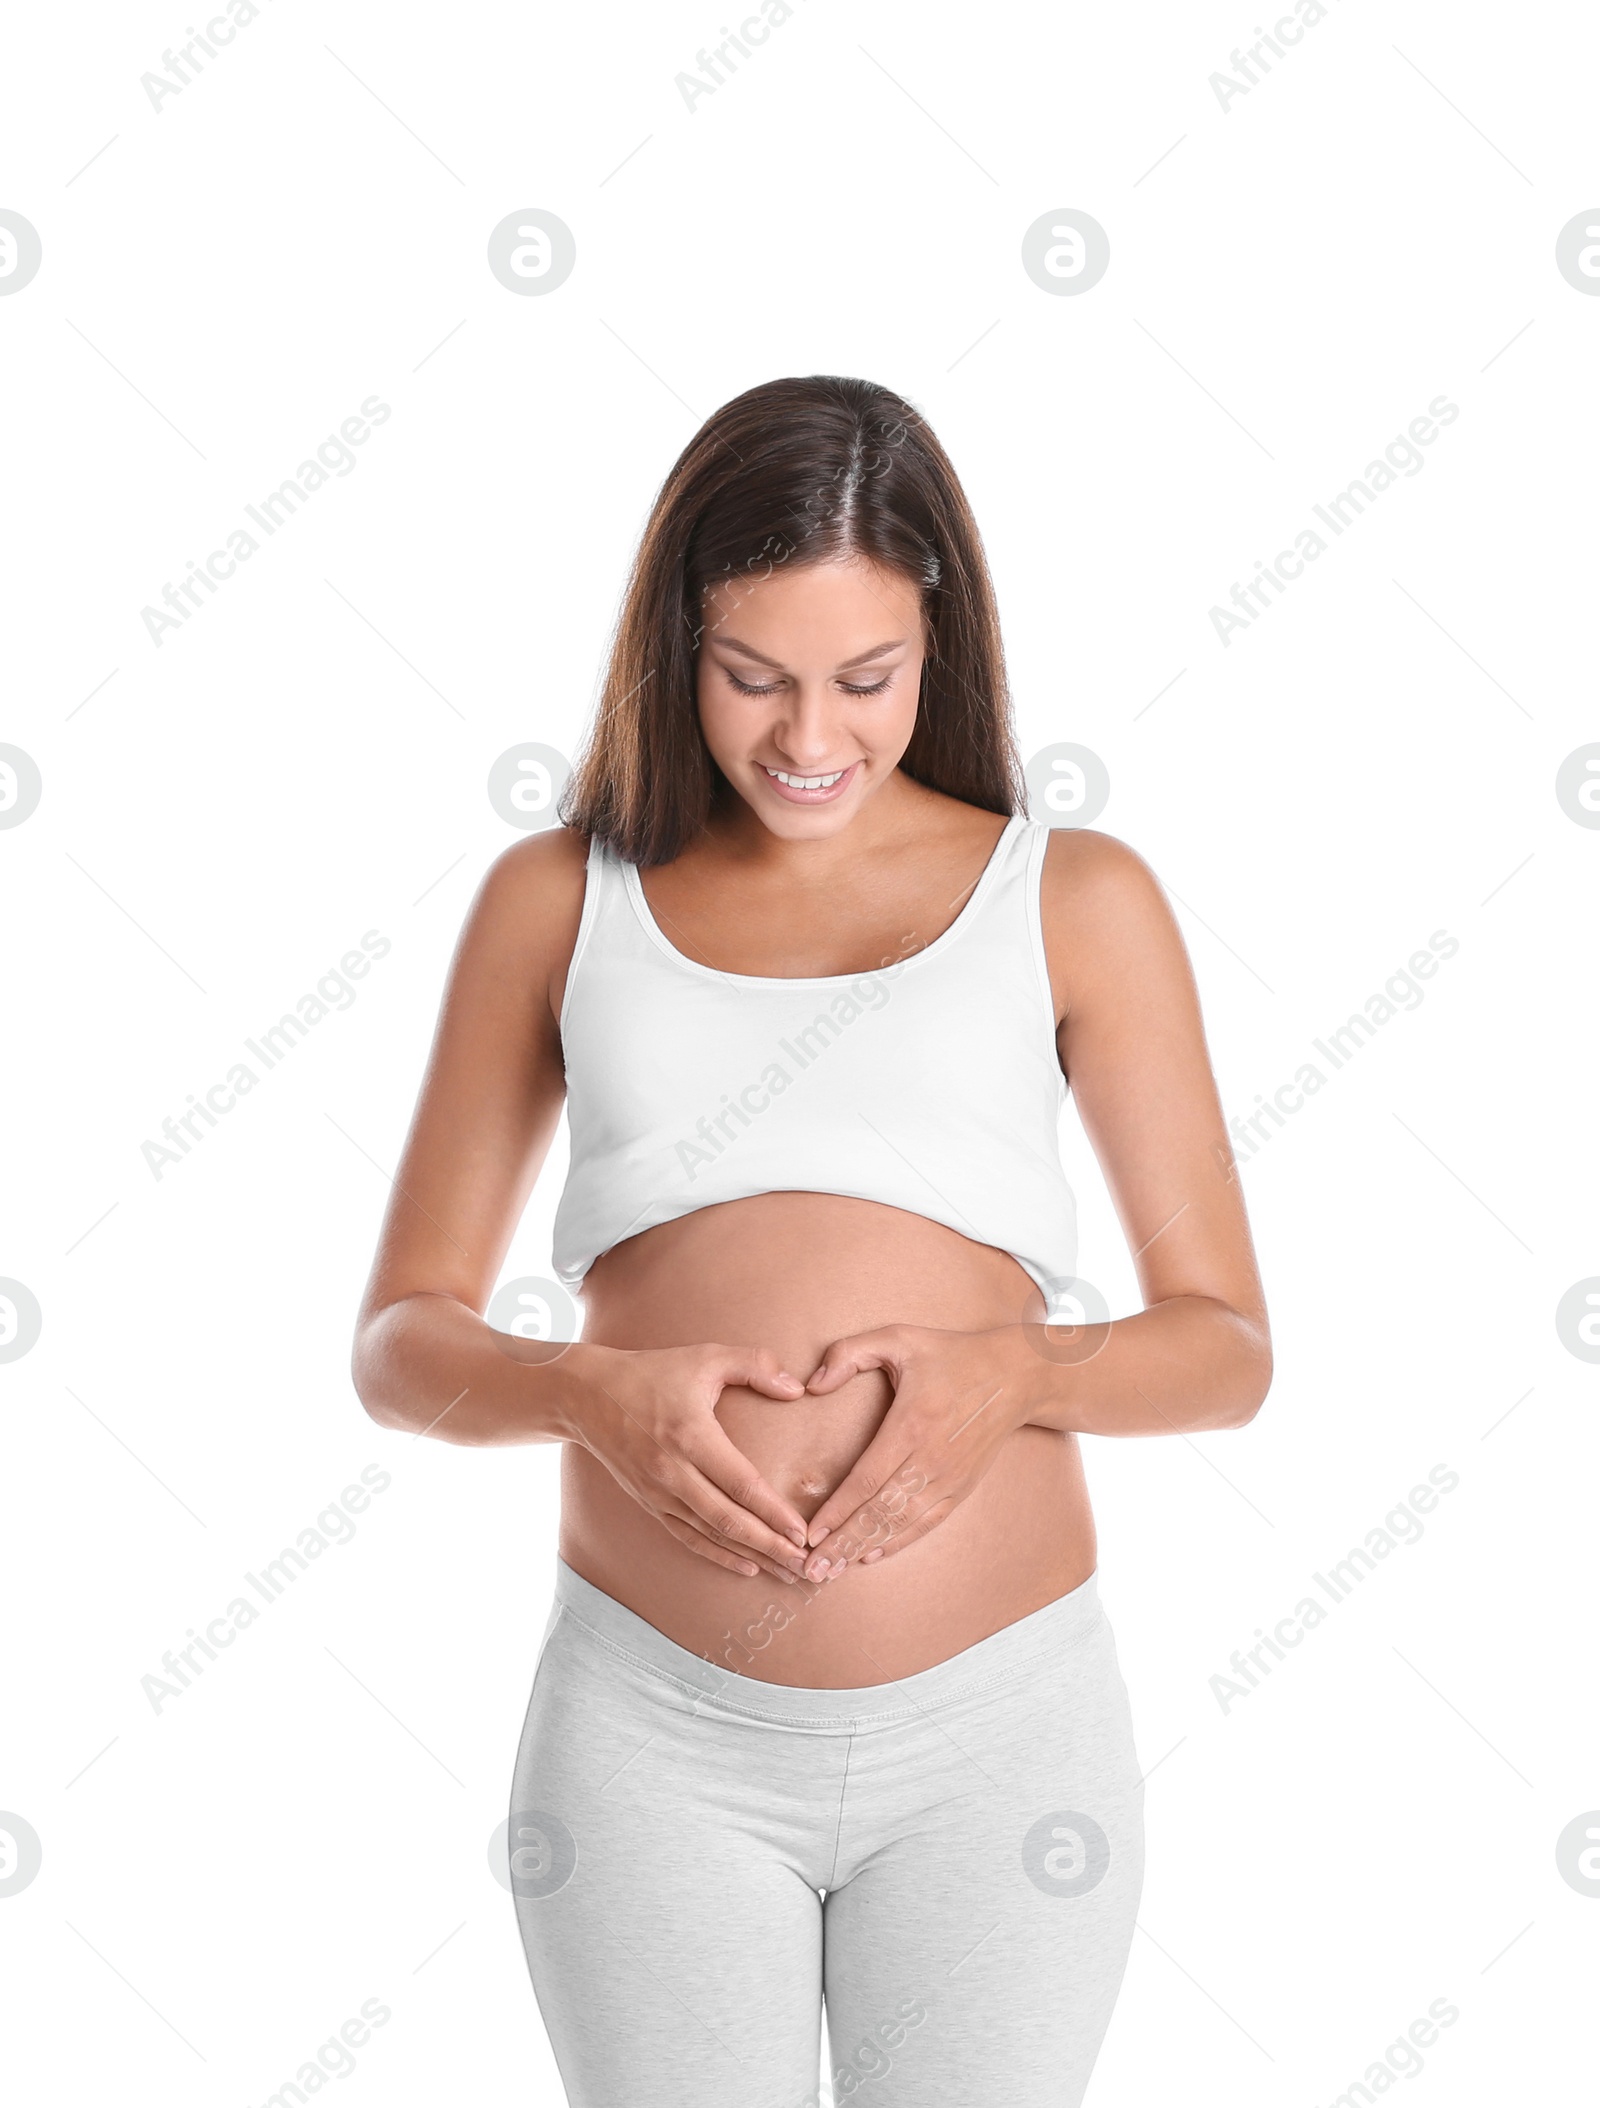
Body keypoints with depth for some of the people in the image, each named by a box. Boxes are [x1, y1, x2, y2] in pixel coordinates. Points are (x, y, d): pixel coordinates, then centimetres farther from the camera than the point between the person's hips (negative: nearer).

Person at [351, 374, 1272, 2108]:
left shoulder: (1075, 902, 4)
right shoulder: (559, 902, 6)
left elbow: (1225, 1345, 5)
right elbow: (401, 1344, 6)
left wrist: (1011, 1372, -15)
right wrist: (595, 1396, -15)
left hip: (1000, 1725, 0)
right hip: (656, 1729, 1)